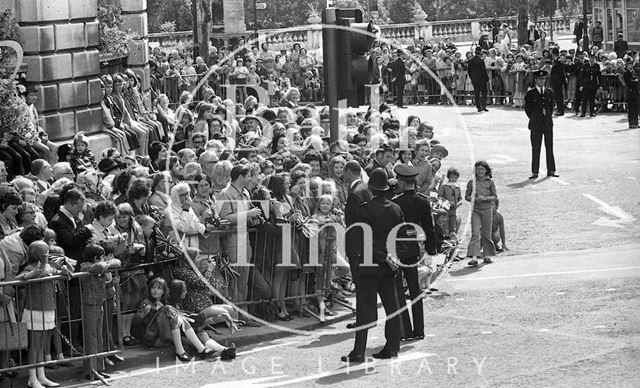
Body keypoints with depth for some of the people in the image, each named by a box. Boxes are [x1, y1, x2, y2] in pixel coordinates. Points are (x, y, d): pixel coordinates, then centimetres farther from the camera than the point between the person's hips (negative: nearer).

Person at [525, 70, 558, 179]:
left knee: (549, 147, 4)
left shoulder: (550, 92, 10)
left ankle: (551, 170, 10)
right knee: (535, 149, -2)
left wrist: (548, 116, 11)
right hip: (536, 125, -3)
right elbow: (527, 109, 5)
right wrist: (534, 119, 5)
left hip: (548, 124, 3)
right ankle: (534, 172, 1)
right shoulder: (530, 93, 0)